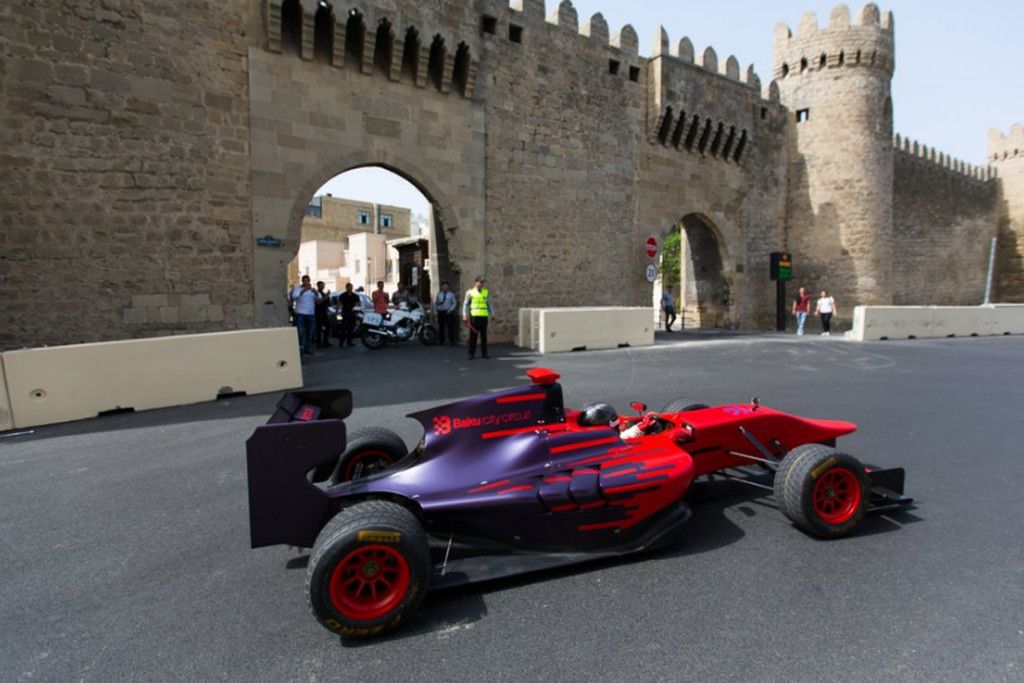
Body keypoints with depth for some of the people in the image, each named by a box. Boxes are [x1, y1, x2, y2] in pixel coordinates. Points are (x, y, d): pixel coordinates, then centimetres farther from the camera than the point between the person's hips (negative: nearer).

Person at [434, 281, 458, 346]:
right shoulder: (439, 294, 14)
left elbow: (454, 303, 2)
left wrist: (451, 309, -12)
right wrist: (435, 311, 6)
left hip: (449, 312, -2)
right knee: (441, 327, 4)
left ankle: (451, 341, 1)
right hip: (441, 312, 2)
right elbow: (435, 303, 17)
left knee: (450, 327, -4)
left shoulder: (451, 294, 6)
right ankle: (441, 341, 13)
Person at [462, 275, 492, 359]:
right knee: (473, 335, 0)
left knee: (484, 335, 5)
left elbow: (489, 304, 16)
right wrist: (465, 315, -5)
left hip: (484, 316, 3)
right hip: (474, 315, -3)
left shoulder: (486, 292, 11)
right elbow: (465, 304, 3)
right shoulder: (470, 292, 2)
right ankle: (471, 354, 6)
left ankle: (484, 353, 10)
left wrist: (492, 314, 9)